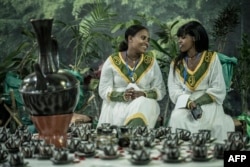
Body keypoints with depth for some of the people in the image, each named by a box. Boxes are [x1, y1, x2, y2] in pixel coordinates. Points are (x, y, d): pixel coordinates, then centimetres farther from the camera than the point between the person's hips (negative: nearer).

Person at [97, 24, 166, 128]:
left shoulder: (151, 61, 4)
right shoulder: (112, 61, 0)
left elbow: (160, 90, 4)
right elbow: (104, 91, -2)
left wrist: (143, 94, -16)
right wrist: (122, 96, -20)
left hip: (143, 106, 1)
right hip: (115, 106, -1)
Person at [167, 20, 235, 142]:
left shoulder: (212, 58, 4)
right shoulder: (176, 63, 15)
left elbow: (218, 89, -3)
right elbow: (173, 89, 4)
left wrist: (198, 102, -15)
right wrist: (188, 102, -16)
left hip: (208, 103, -2)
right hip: (184, 104, 2)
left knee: (212, 122, -32)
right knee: (177, 119, -29)